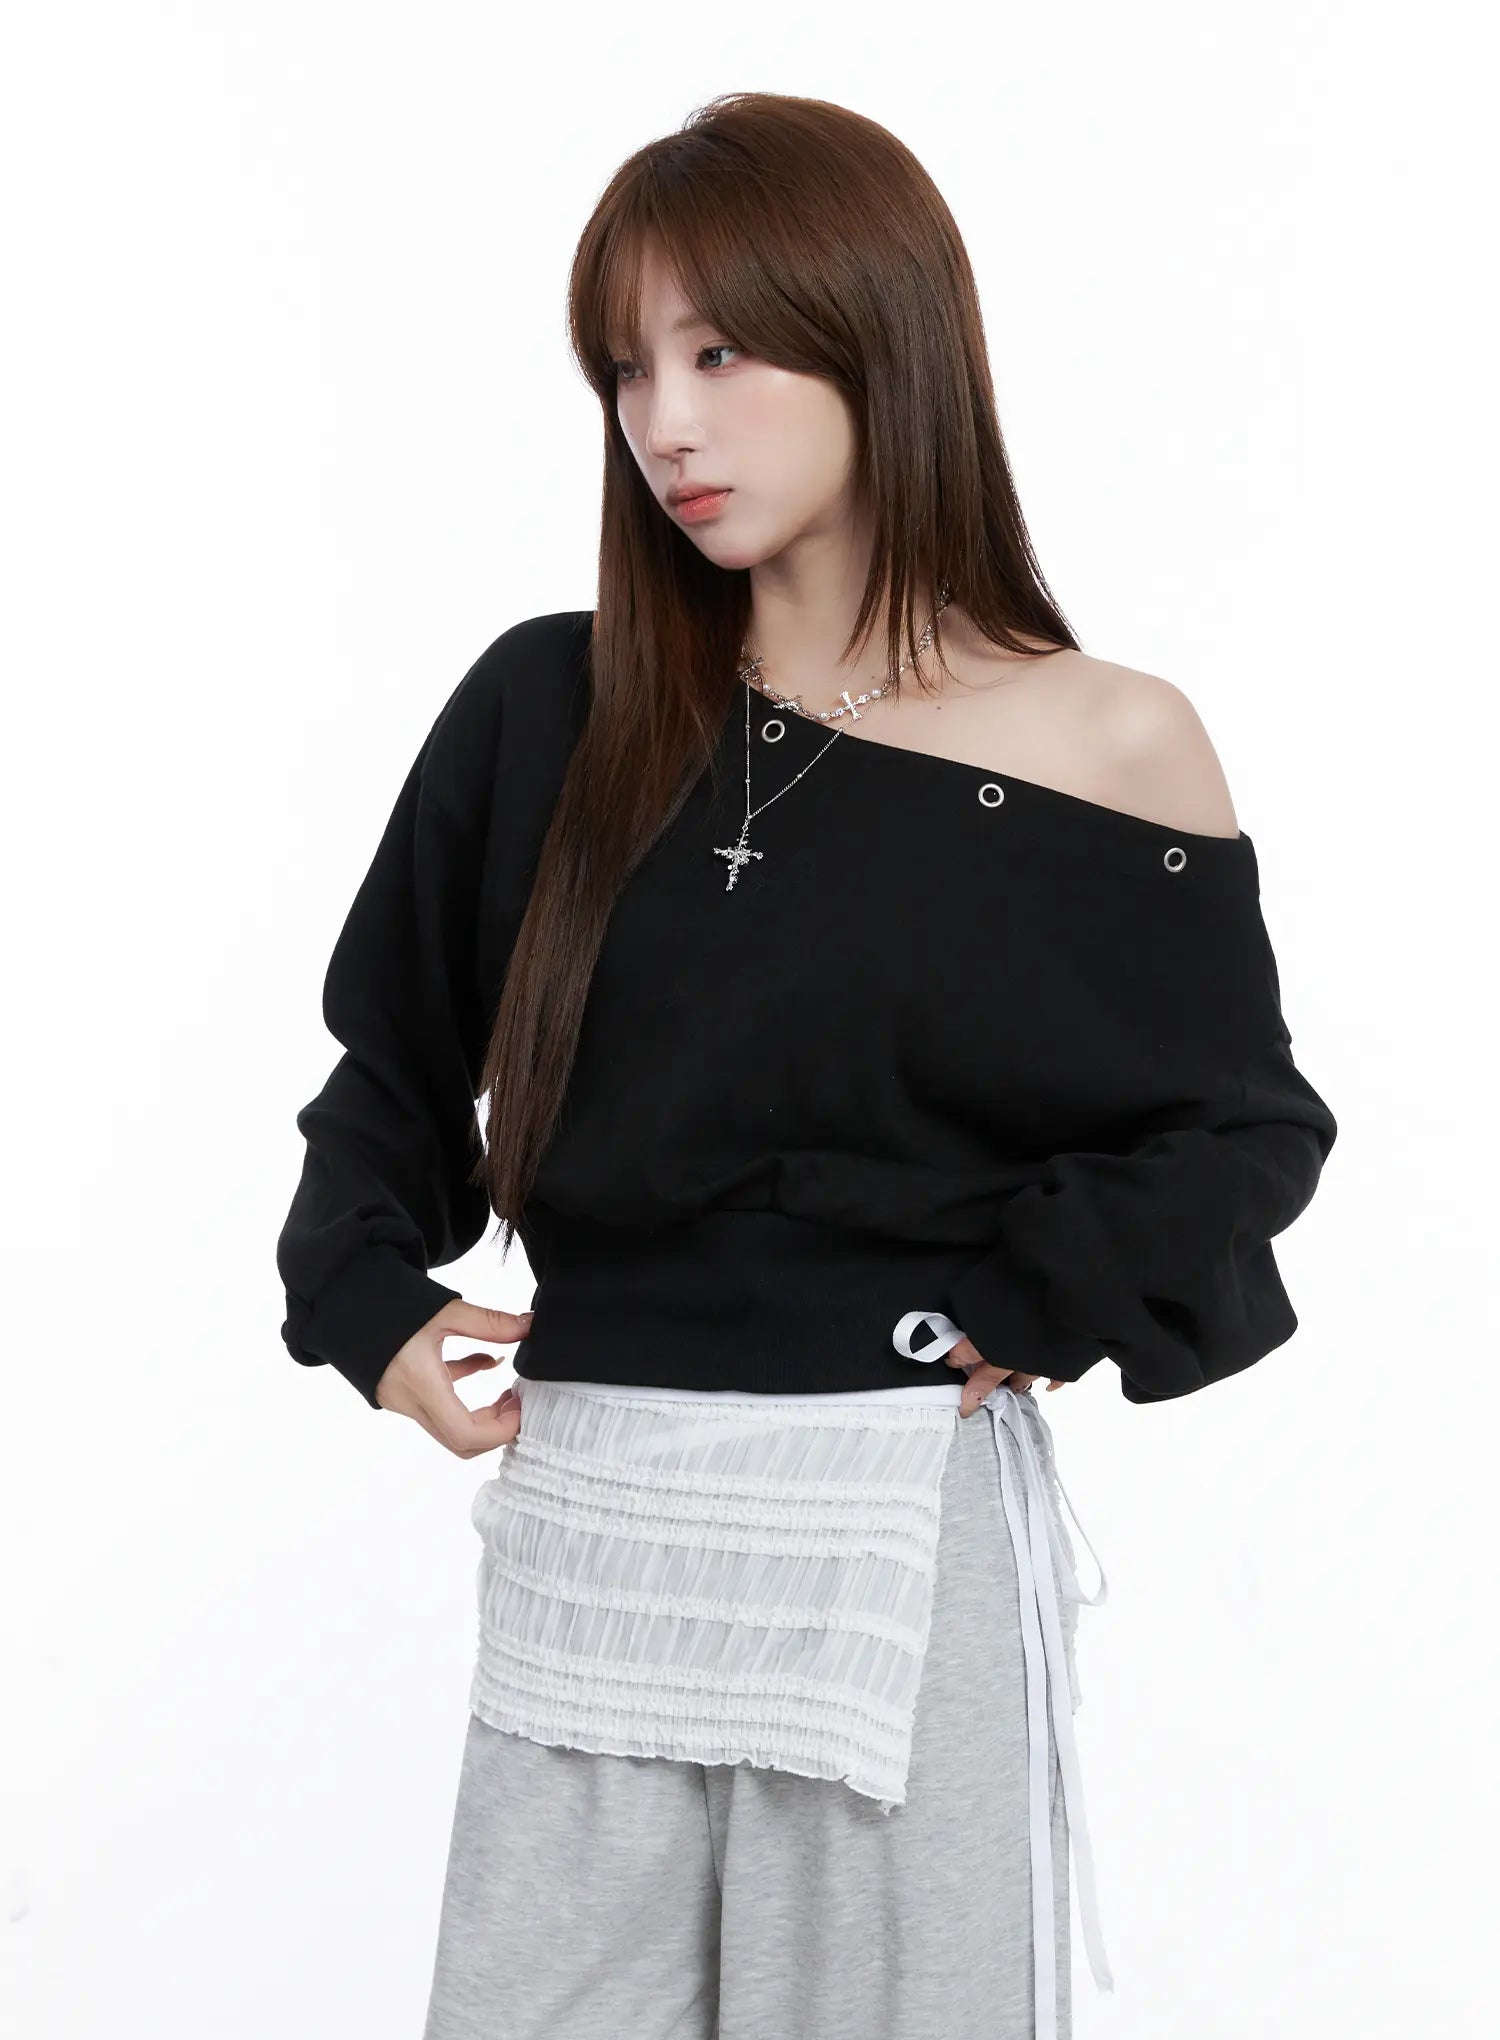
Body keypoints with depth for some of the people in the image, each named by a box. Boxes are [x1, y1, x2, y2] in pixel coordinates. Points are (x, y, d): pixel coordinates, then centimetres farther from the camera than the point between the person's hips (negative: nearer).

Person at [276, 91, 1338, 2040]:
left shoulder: (1111, 750, -4)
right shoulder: (549, 710, 2)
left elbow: (1245, 1126, 5)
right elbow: (396, 1052, 14)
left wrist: (1041, 1305, -8)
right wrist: (368, 1298, 0)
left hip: (905, 1527, -2)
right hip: (584, 1528, 3)